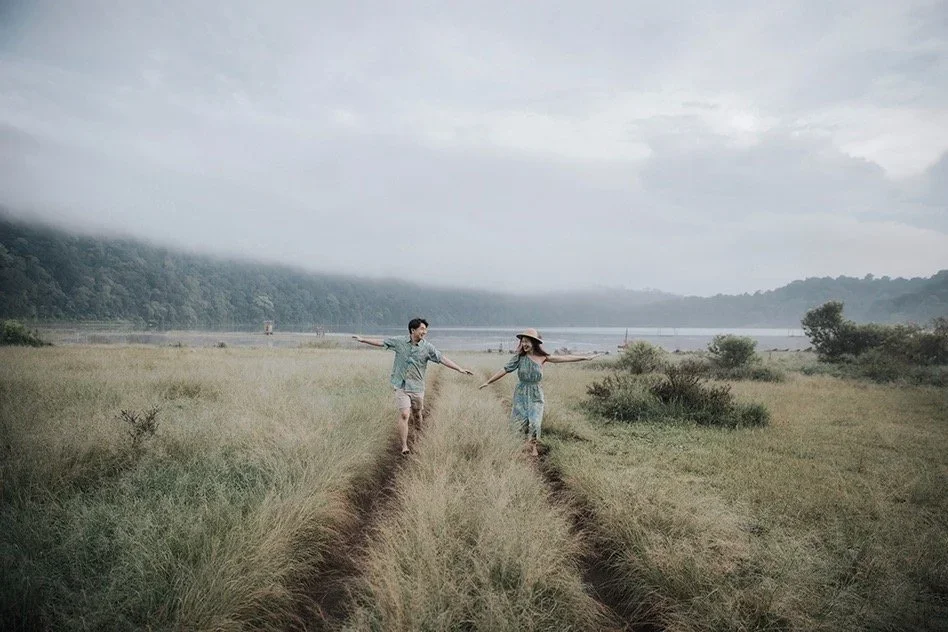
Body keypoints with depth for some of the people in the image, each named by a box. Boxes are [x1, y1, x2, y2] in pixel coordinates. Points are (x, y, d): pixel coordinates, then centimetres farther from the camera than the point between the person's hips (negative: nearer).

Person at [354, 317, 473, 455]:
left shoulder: (427, 347, -4)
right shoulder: (399, 341, -3)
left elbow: (442, 358, -7)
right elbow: (381, 342, 5)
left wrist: (460, 369, -14)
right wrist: (362, 339, 6)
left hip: (417, 387, 1)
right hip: (401, 386, -1)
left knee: (417, 414, 14)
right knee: (404, 415, -10)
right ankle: (404, 446, -3)